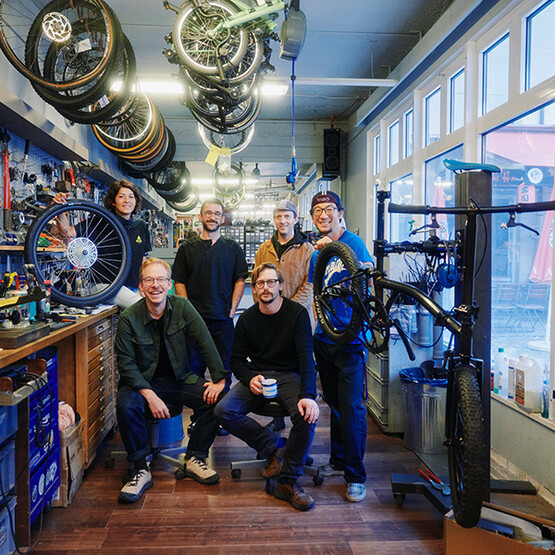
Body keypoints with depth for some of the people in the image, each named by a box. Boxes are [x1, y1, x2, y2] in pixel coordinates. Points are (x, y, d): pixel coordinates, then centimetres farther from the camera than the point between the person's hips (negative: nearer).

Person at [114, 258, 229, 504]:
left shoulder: (182, 307, -7)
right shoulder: (128, 318, -12)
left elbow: (205, 344, -7)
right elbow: (126, 364, -13)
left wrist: (219, 380, -15)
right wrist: (150, 395, -25)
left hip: (179, 378, 2)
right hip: (142, 381, -2)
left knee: (215, 399, -20)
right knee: (126, 406, -32)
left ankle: (194, 459, -2)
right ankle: (141, 470, -13)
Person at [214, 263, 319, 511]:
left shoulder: (297, 313, -7)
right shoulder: (247, 319, 3)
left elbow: (306, 357, -16)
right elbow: (237, 360, 8)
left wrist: (308, 395, -31)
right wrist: (250, 378, -16)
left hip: (289, 376, -3)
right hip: (258, 376, 3)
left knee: (307, 414, -32)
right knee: (223, 411, -21)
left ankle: (288, 482, -14)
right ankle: (272, 447, -1)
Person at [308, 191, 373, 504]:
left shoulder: (352, 242, -7)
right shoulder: (317, 252, 12)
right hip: (324, 337, 6)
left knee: (351, 407, -4)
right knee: (334, 403, 16)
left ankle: (356, 475, 9)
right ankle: (338, 460, 32)